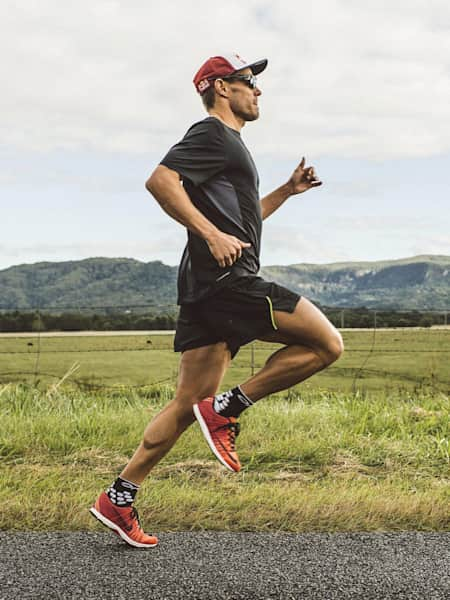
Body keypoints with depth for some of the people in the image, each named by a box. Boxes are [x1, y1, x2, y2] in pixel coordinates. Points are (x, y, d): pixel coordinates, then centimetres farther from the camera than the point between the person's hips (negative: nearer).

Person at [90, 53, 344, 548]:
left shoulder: (228, 144, 29)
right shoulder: (212, 134, -3)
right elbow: (160, 181, -18)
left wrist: (287, 190, 28)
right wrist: (212, 234, -24)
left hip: (207, 288, 10)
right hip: (226, 279, -10)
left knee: (188, 404, 8)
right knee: (326, 344, -9)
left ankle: (117, 499, 10)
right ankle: (227, 409, -7)